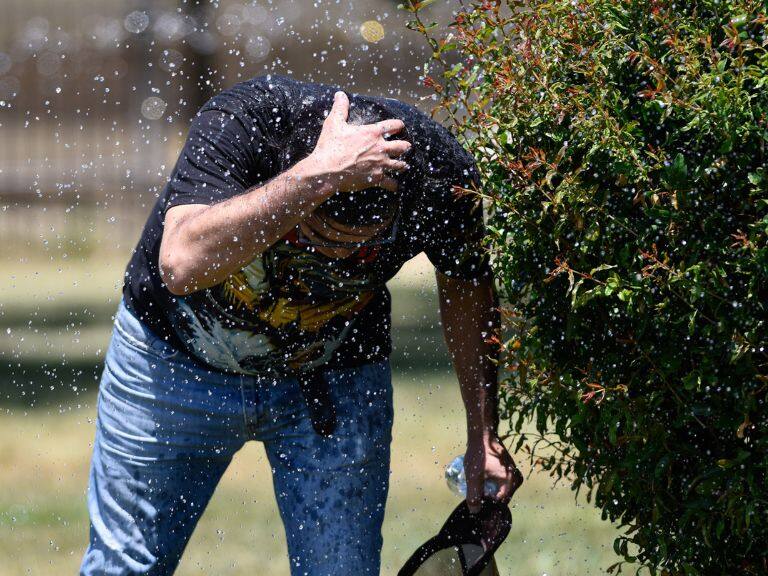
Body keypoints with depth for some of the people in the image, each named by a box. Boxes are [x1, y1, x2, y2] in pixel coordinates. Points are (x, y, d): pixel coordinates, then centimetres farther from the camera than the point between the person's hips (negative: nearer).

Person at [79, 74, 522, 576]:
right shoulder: (241, 121, -34)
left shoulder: (441, 175, -26)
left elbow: (467, 282, -3)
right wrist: (319, 176, -53)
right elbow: (183, 265, -50)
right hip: (176, 359, -1)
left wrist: (484, 432, -5)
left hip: (336, 380, 1)